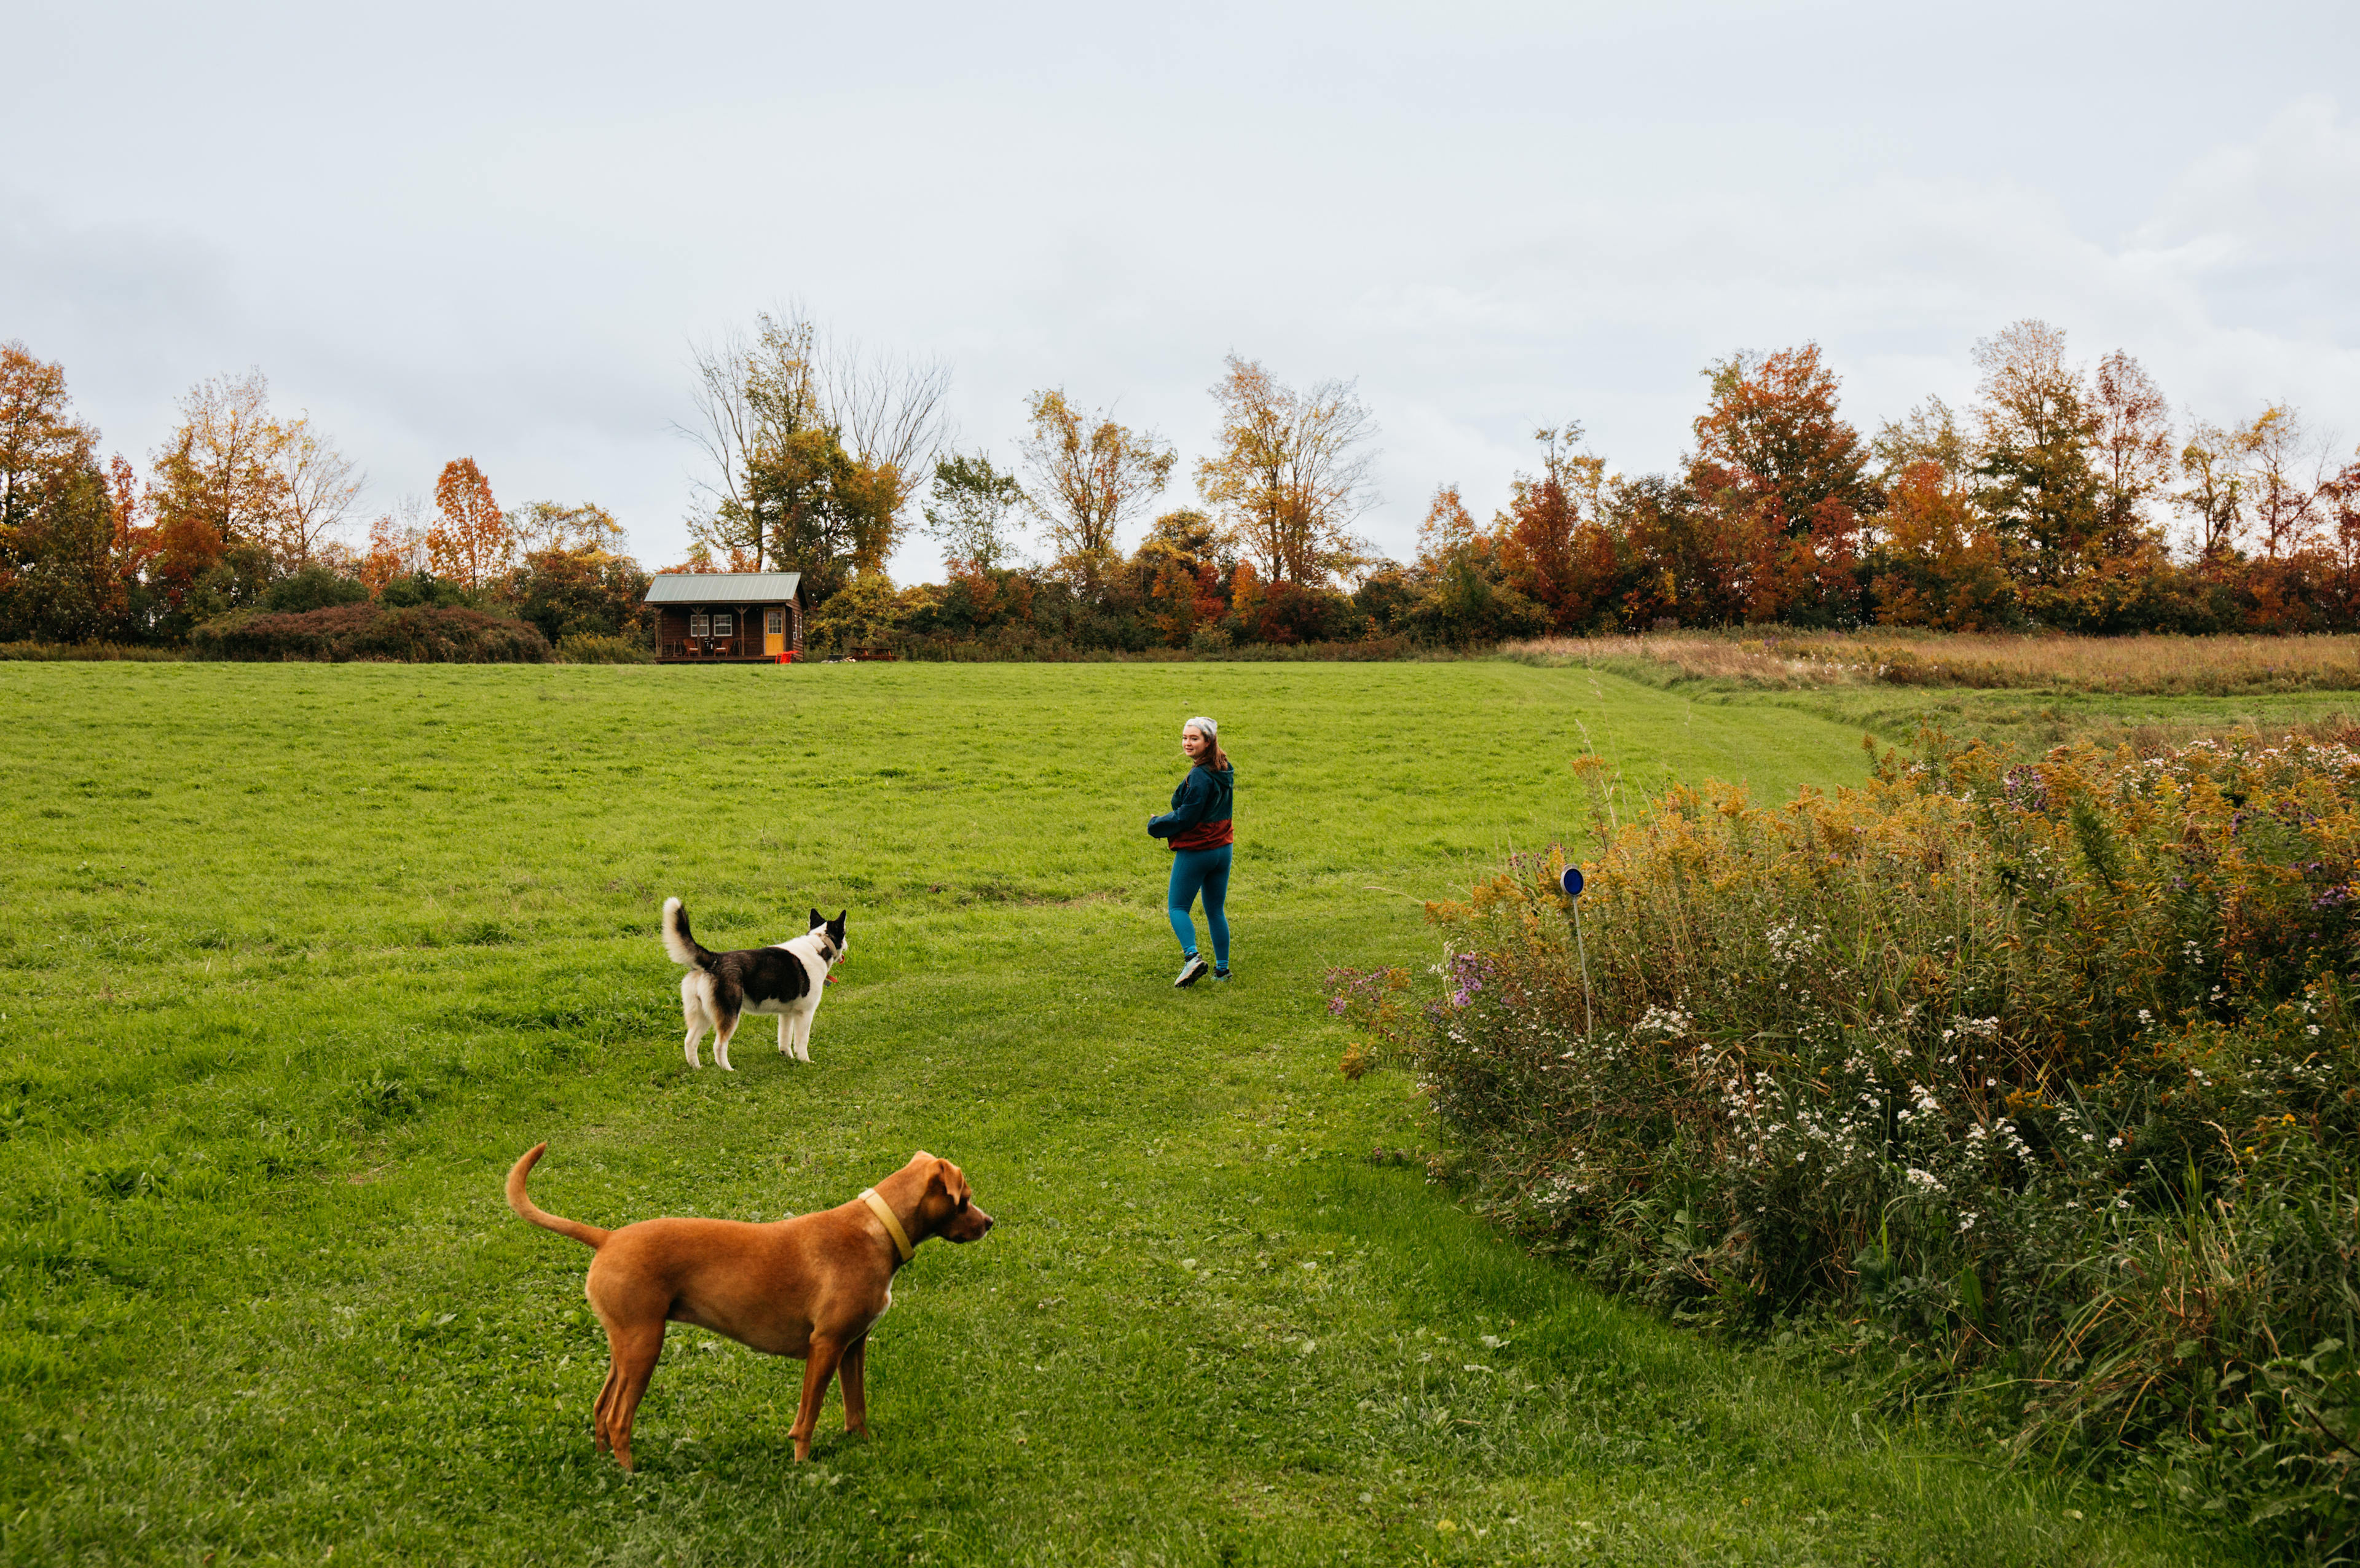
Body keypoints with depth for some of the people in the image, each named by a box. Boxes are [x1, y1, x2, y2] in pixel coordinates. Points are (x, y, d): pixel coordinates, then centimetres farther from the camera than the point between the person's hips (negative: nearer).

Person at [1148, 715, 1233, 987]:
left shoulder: (1200, 776, -20)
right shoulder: (1225, 771, 7)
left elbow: (1186, 818, -18)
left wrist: (1155, 825, -3)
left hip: (1195, 851, -8)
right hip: (1222, 849, 8)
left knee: (1177, 907, 2)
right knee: (1215, 911, 15)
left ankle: (1192, 956, -17)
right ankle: (1222, 967, 15)